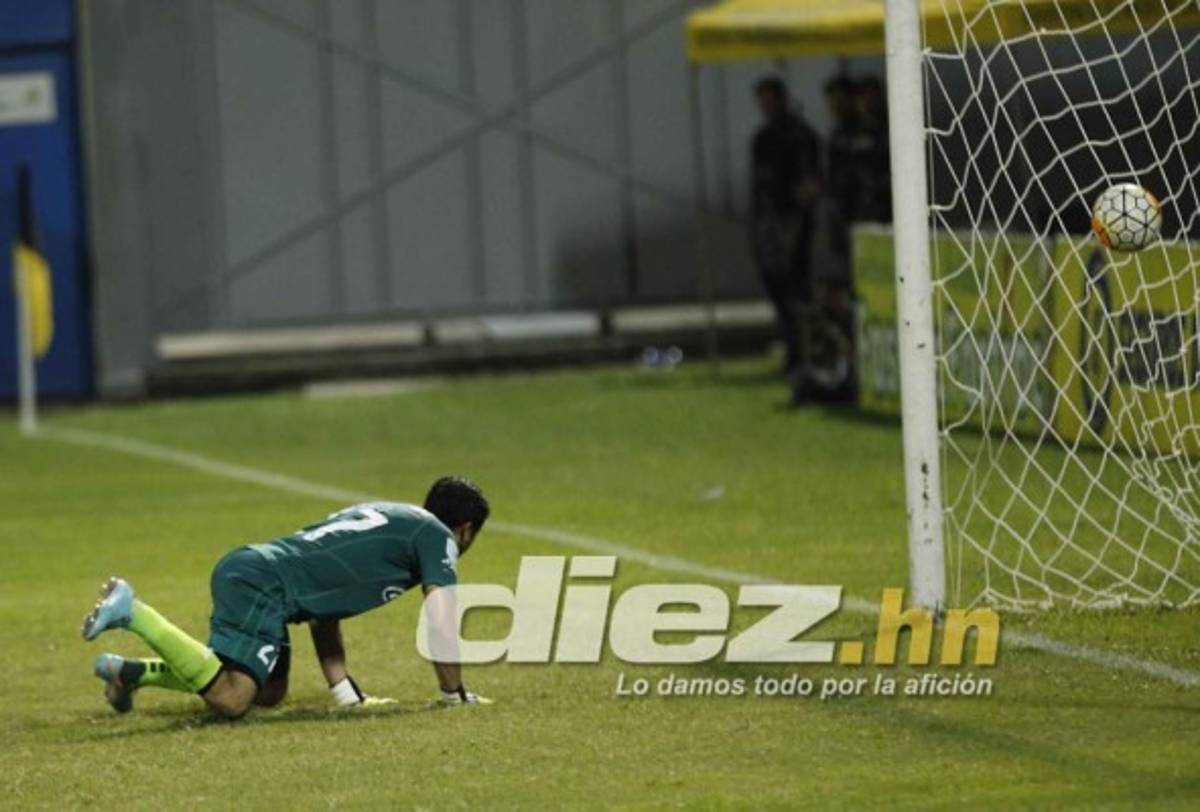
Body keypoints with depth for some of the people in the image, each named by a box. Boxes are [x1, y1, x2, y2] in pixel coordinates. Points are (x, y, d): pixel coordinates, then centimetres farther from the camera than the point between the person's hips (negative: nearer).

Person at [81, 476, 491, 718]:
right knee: (230, 699, -21)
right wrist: (455, 694, 7)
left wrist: (345, 692, 26)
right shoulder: (437, 535, 5)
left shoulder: (381, 514, 31)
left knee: (269, 692, 21)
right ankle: (133, 612, -18)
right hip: (264, 586, -10)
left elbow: (324, 611, 31)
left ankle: (134, 671, 15)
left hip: (242, 568, 10)